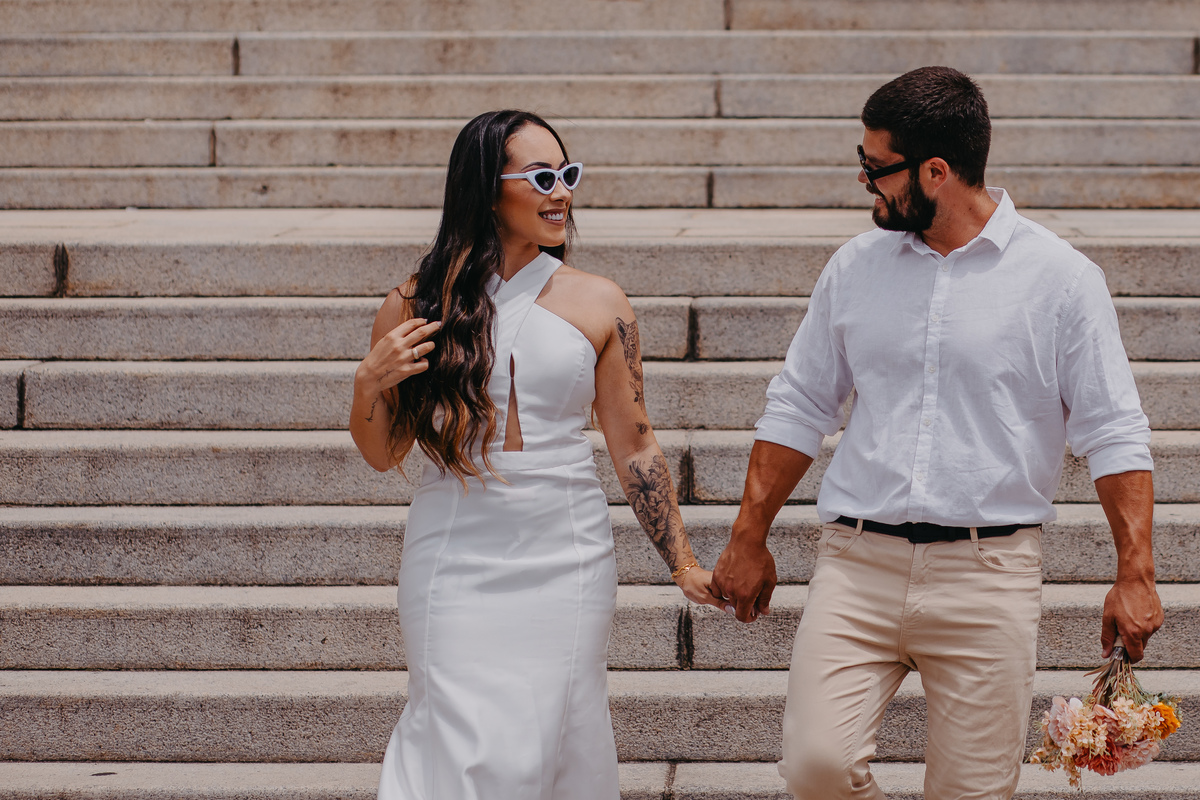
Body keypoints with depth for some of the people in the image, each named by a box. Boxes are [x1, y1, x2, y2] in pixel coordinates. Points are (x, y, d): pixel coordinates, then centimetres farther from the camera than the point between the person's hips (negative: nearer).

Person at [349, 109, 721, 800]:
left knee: (549, 740, 3)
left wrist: (684, 564, 6)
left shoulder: (598, 304, 3)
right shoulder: (418, 305, 2)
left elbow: (634, 445, 8)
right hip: (455, 558, -1)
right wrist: (370, 385, -10)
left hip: (566, 558, 1)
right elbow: (383, 455, 10)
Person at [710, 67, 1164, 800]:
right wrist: (748, 540, 14)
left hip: (989, 575, -2)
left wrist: (1136, 574, -7)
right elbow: (798, 409, 16)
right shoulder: (856, 267, 9)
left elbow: (1114, 434, 0)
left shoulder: (1061, 278, -1)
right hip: (857, 564, 2)